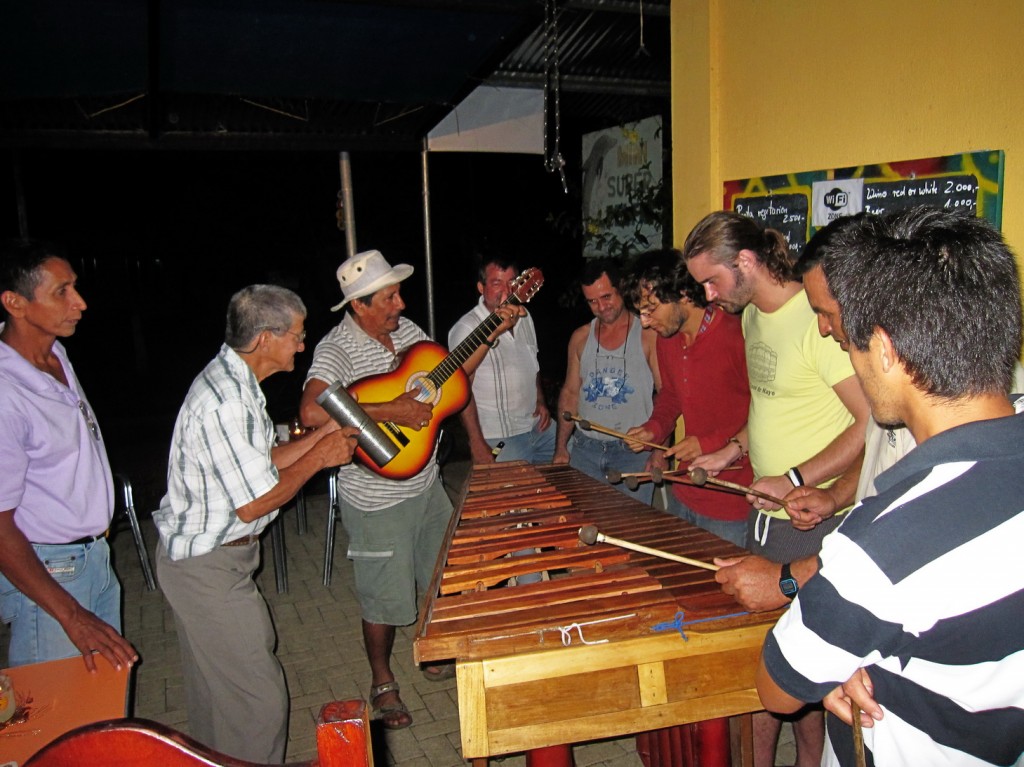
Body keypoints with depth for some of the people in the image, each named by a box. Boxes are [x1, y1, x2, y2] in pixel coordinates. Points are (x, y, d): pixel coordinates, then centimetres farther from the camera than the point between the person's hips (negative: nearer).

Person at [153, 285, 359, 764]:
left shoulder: (231, 381, 6)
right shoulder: (224, 401, -28)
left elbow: (258, 464, 12)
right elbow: (253, 504, -27)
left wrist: (321, 436, 2)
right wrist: (319, 457, -17)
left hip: (211, 557, 11)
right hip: (208, 568, -11)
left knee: (215, 687, 25)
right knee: (258, 698, 0)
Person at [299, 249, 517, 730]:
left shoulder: (406, 329, 2)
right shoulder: (337, 349, -21)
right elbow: (312, 412, -37)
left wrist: (491, 336, 0)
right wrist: (391, 411, -34)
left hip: (426, 483, 7)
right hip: (376, 499, -7)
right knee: (386, 598, 8)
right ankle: (383, 684, 33)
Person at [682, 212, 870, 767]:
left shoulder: (819, 319, -19)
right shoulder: (751, 316, 9)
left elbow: (872, 423, -21)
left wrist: (795, 481, -22)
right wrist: (736, 449, 11)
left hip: (816, 523, -8)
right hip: (766, 513, 8)